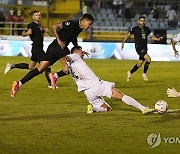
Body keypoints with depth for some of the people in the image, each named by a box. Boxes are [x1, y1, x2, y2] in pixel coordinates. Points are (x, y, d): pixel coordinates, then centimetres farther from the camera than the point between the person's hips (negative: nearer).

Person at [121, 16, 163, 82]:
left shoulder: (147, 29, 8)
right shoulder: (135, 29, -4)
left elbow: (152, 36, 15)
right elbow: (129, 35, 10)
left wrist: (158, 39, -2)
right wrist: (123, 42, 8)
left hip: (145, 48, 6)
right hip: (139, 48, -6)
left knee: (139, 64, 9)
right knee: (148, 59, -23)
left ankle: (130, 73, 32)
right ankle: (144, 74, -6)